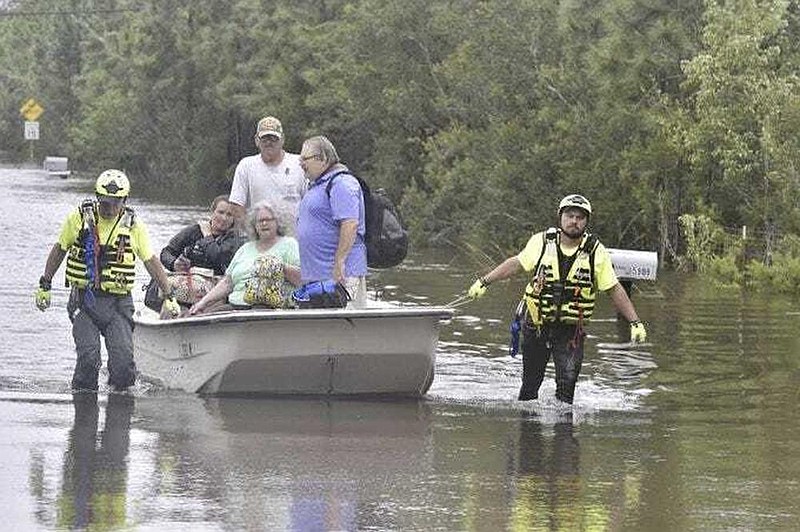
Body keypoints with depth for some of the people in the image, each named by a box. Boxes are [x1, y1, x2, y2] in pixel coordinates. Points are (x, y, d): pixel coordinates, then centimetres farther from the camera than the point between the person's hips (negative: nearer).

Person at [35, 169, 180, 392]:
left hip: (118, 301, 1)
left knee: (123, 356, -15)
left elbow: (151, 261, 9)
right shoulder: (79, 218, 0)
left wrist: (169, 297, 6)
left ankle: (121, 391, 9)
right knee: (88, 356, -17)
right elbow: (59, 250, 14)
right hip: (84, 300, -1)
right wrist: (45, 286, 16)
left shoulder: (133, 226, 2)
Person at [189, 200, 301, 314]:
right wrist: (203, 302, 10)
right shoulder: (246, 249, 25)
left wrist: (281, 266, -18)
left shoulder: (288, 244, 10)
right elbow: (226, 283, 22)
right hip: (235, 306, 5)